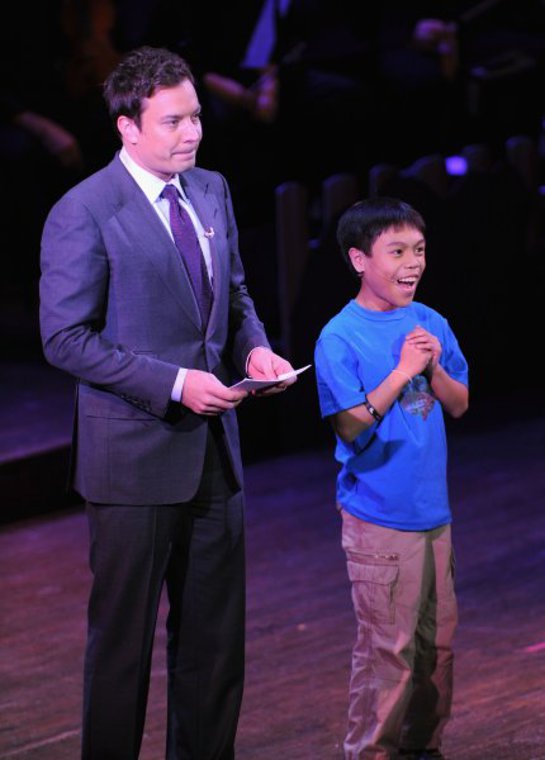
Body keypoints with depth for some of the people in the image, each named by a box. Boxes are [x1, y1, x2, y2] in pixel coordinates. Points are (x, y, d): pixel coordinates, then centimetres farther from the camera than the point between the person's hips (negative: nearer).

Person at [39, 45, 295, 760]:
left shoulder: (212, 191, 8)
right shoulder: (83, 213, -14)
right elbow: (66, 338, -15)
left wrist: (254, 348, -2)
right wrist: (174, 383, -21)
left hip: (213, 448, 7)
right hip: (135, 453, -7)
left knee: (215, 636, 13)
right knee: (123, 639, 3)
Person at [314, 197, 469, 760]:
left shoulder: (431, 324, 5)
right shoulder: (340, 338, -12)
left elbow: (459, 405, 9)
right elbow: (350, 426, -16)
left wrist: (435, 369, -10)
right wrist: (402, 373, -20)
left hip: (432, 512, 6)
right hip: (378, 519, -6)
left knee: (437, 640, 13)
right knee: (388, 649, -2)